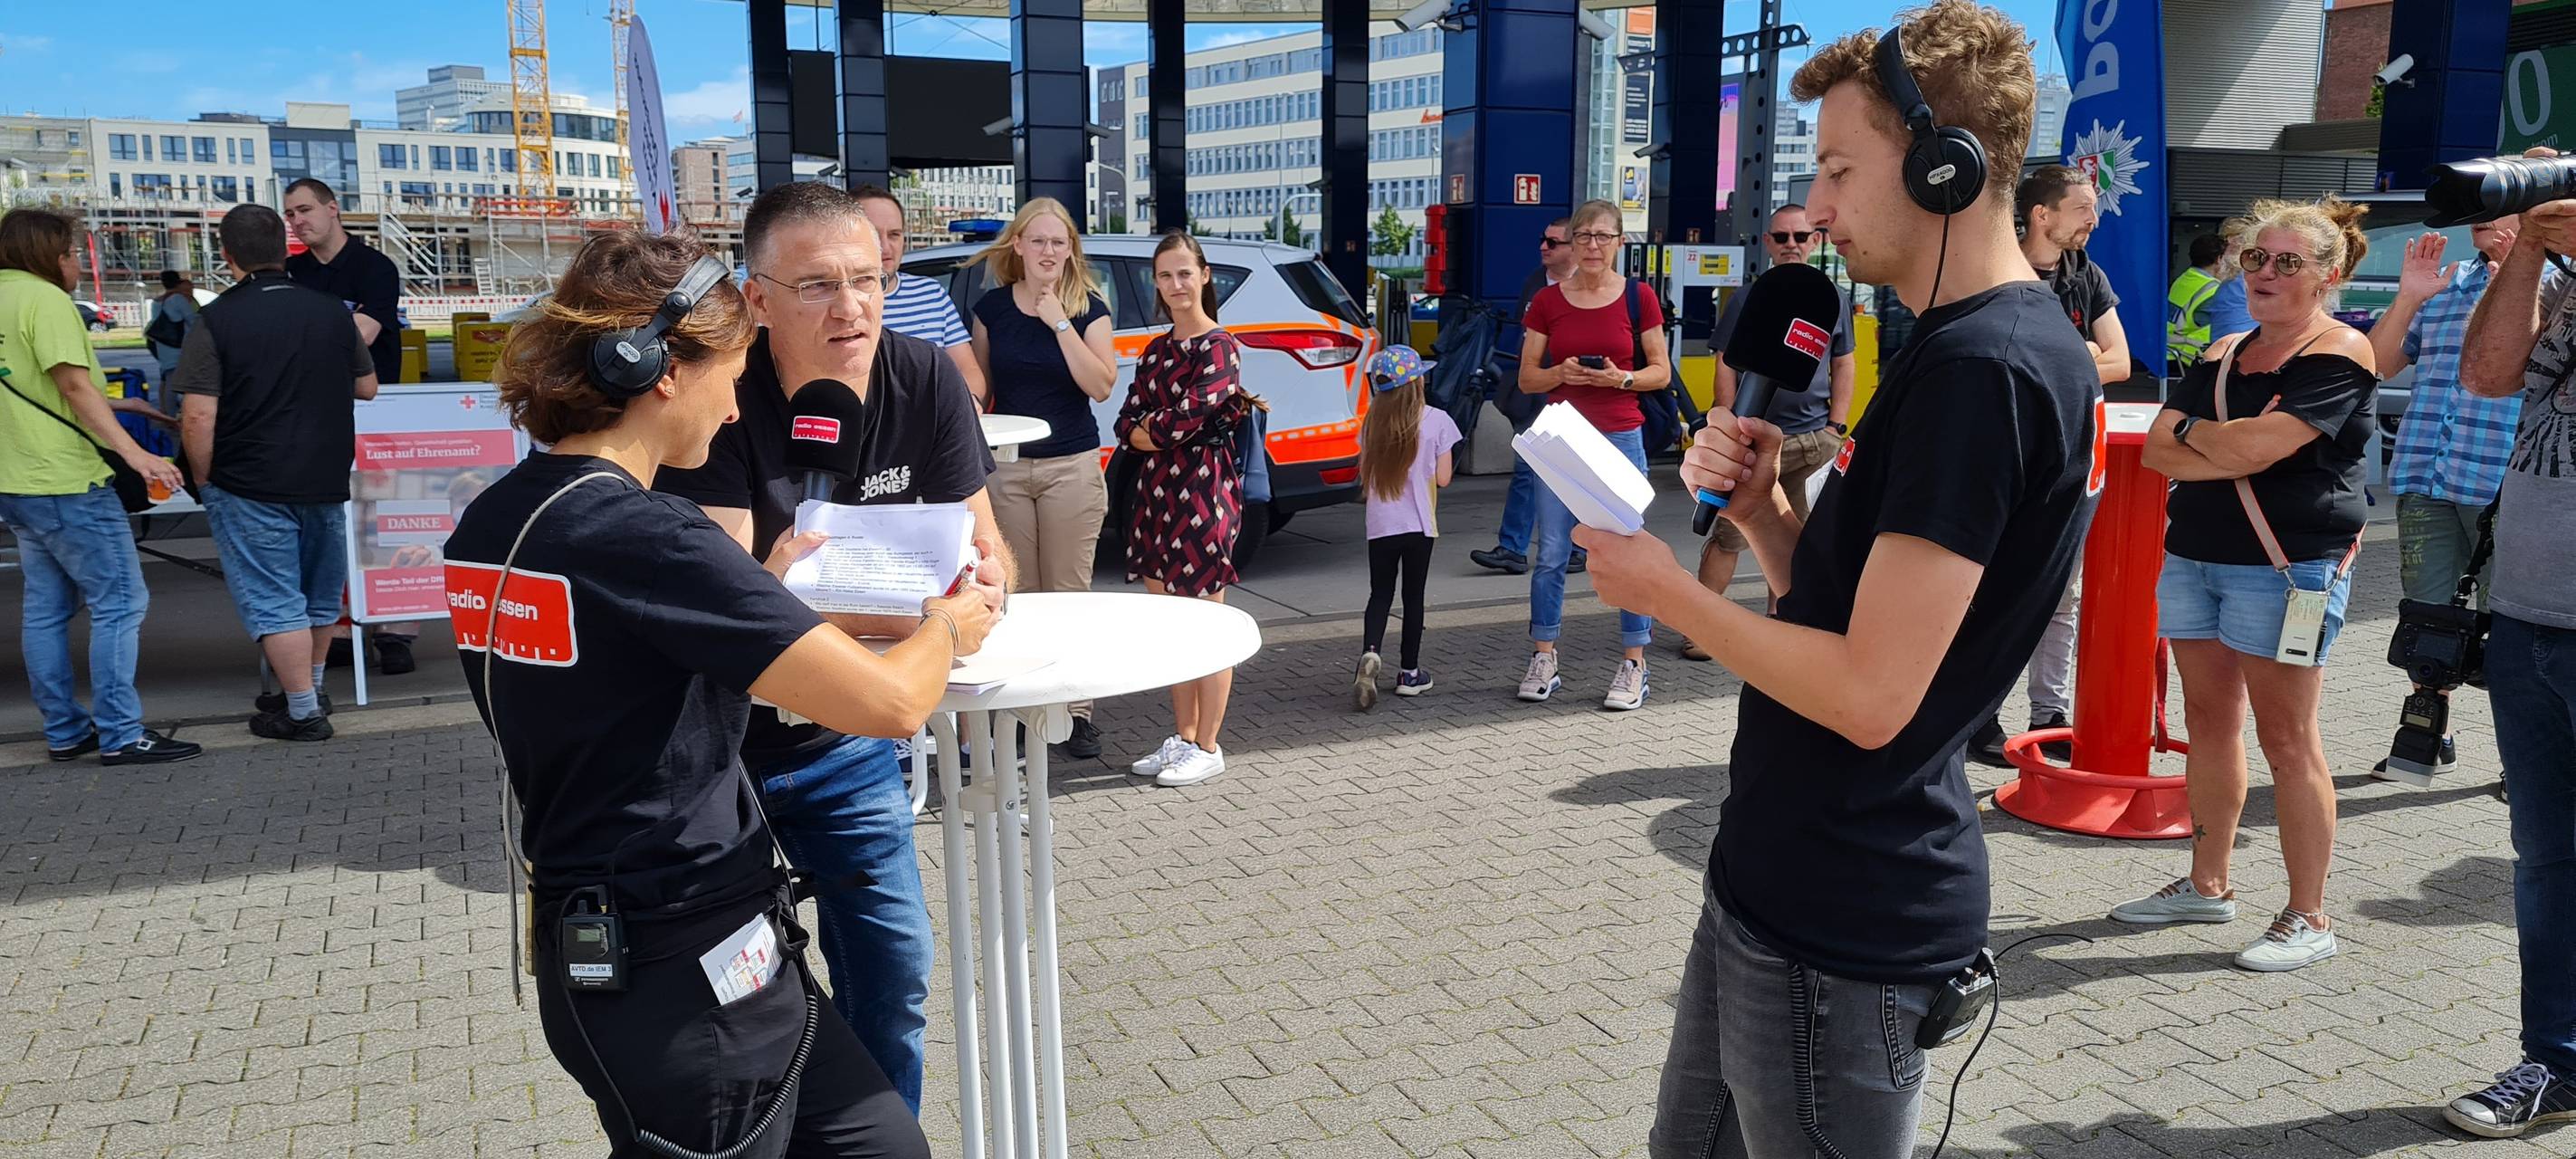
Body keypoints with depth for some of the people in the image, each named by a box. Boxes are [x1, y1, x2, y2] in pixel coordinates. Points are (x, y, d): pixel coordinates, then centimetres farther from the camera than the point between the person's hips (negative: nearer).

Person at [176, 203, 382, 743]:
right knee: (320, 591, 19)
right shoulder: (331, 311, 2)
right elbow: (368, 387, 14)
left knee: (272, 601, 2)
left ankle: (303, 713, 4)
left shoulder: (216, 321, -11)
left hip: (250, 487, -5)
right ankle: (311, 689, 35)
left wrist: (205, 478, -1)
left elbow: (198, 418, -15)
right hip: (326, 478, 5)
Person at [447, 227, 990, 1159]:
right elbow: (891, 702, -24)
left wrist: (763, 588, 12)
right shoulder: (643, 536, -23)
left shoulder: (490, 525, 3)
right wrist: (945, 629, -4)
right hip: (683, 970, -8)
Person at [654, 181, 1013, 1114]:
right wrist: (902, 611, -43)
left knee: (896, 974, 9)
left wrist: (978, 585, -32)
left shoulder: (927, 383, -11)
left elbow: (988, 551, -7)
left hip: (847, 739, 3)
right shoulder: (723, 402, -22)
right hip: (721, 740, -3)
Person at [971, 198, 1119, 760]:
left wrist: (1061, 324, -16)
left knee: (1069, 591, 1)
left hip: (1072, 466, -2)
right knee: (1016, 594, 4)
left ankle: (1077, 709, 8)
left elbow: (1101, 386, -12)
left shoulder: (1088, 308, -1)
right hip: (1006, 468, 2)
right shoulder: (992, 307, 4)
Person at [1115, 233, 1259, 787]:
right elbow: (1127, 425, 8)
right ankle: (1182, 737, 22)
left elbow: (1184, 420, -17)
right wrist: (1164, 429, -9)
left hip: (1203, 494, -7)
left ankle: (1207, 747, 8)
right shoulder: (1155, 350, 14)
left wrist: (1148, 430, -1)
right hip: (1156, 492, 7)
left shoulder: (1219, 347, -8)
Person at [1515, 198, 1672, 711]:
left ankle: (1634, 667, 11)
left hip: (1620, 438, -1)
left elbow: (1662, 371, 4)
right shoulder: (1548, 302, 4)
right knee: (1550, 556, 3)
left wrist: (1621, 378, -14)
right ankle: (1543, 662, 15)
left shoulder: (1638, 297, 1)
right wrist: (1560, 373, -13)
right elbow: (1527, 379, 7)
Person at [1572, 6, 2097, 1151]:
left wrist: (1670, 594, -13)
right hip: (1781, 883, 9)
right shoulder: (1966, 346, 12)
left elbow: (1871, 692, -25)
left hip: (1840, 924, -9)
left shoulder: (1983, 370, -22)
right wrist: (1762, 508, -4)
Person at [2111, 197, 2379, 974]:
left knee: (2287, 740, -3)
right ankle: (2207, 885, 24)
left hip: (2287, 567, -7)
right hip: (2193, 556, 7)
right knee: (2209, 721, 12)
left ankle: (2309, 919, 6)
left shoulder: (2338, 354, -7)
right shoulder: (2221, 354, 14)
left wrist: (2190, 430, -1)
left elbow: (2257, 445, -20)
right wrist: (2236, 453, -12)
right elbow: (2157, 450, 4)